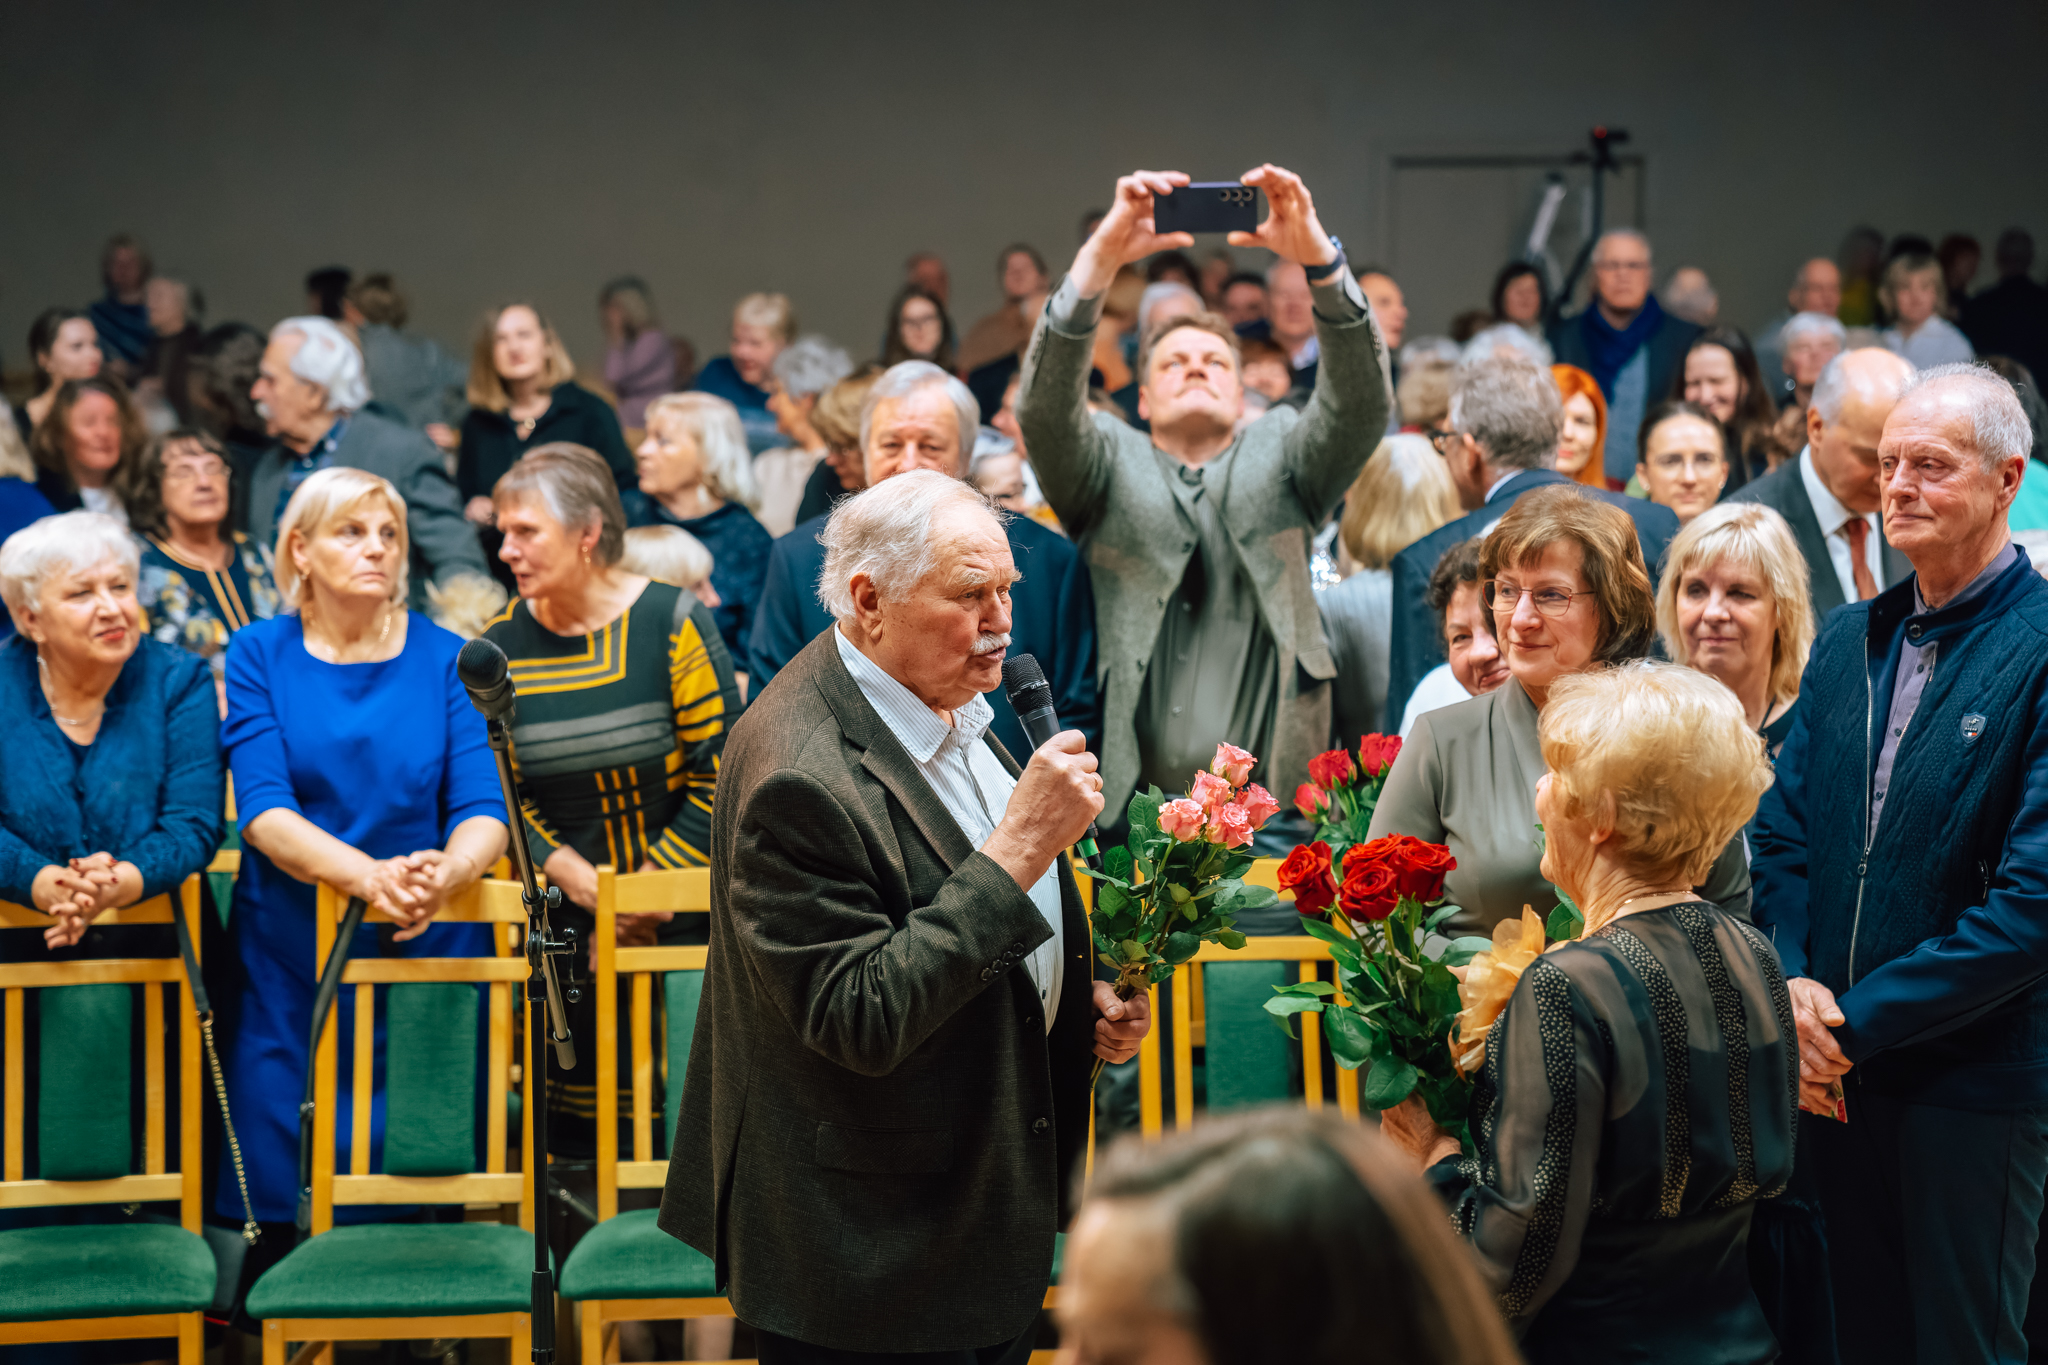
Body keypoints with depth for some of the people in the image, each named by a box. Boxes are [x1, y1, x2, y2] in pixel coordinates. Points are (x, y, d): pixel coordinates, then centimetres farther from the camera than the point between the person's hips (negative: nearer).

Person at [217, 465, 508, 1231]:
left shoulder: (446, 659, 4)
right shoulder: (260, 655, 3)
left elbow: (484, 809, -4)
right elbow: (263, 808, -9)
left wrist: (447, 870, -28)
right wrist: (369, 875, -27)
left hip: (429, 946, 0)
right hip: (289, 963, 0)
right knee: (284, 1181, -1)